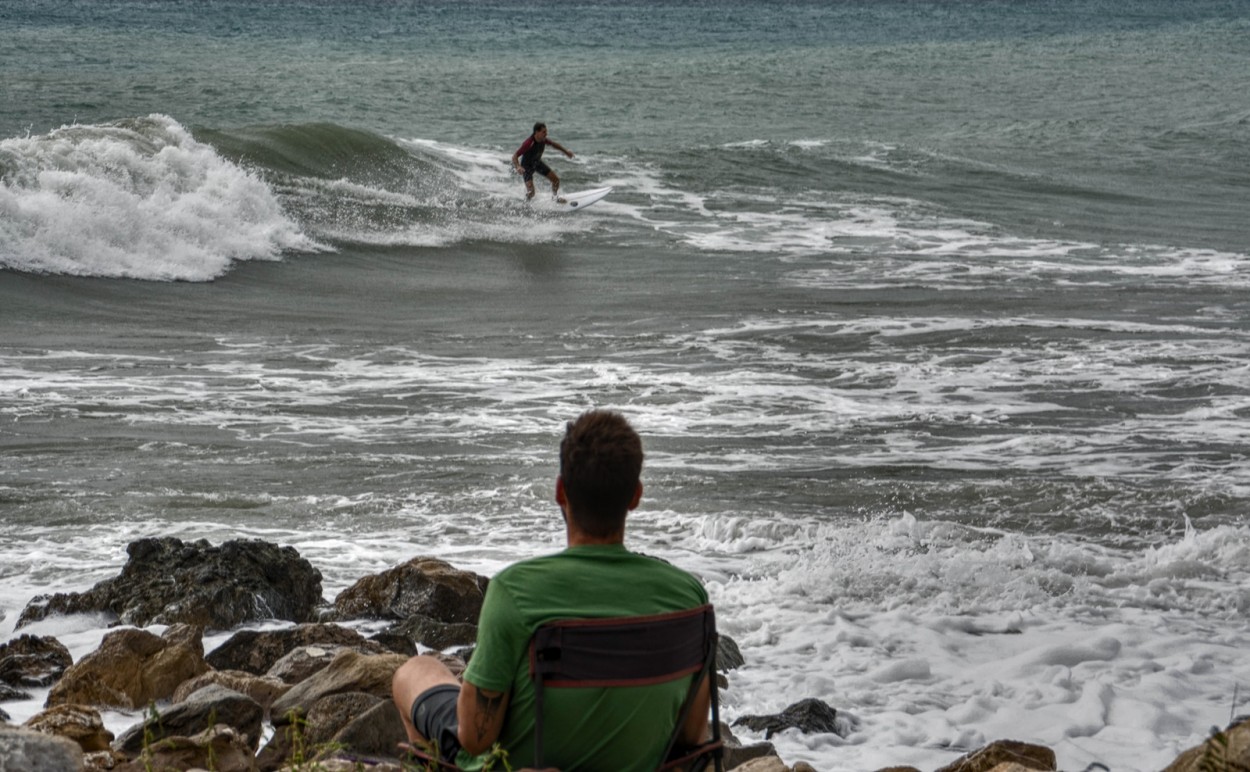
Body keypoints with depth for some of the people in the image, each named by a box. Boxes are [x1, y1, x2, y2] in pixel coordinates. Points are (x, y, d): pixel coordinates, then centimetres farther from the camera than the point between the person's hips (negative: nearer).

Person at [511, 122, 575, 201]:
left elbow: (554, 144, 8)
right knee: (530, 191, -20)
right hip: (527, 166, -6)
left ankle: (555, 197, 36)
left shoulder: (544, 140, -17)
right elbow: (515, 156, -38)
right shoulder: (529, 143, -37)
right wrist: (518, 167, -56)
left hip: (537, 162, 7)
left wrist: (566, 151, 4)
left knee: (556, 180, 7)